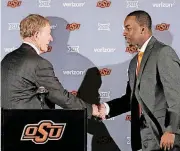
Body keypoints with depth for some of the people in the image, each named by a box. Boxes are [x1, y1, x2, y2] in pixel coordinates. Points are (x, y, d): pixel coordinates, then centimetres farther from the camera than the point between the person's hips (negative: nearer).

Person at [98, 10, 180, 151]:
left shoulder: (163, 52, -9)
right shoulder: (135, 62, 17)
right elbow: (131, 97, 15)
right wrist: (107, 108, -1)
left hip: (163, 134, -8)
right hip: (146, 136, 8)